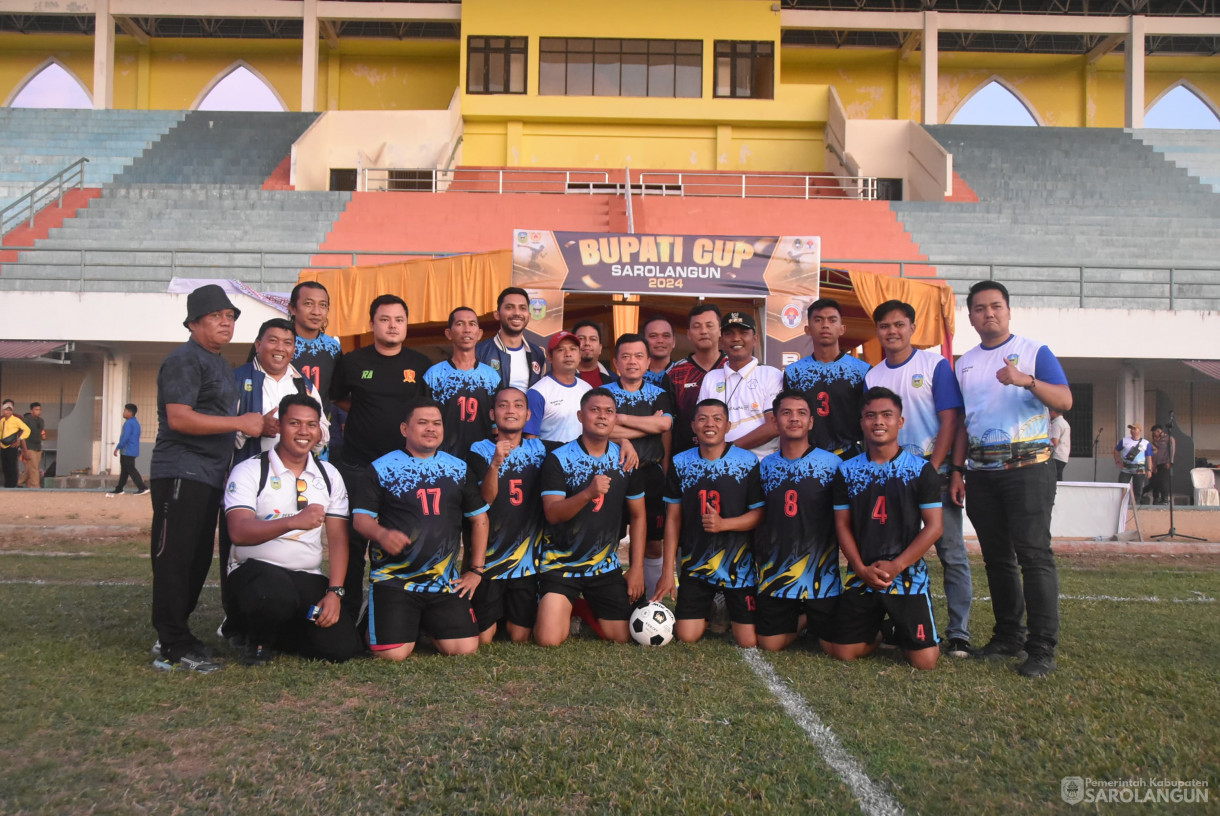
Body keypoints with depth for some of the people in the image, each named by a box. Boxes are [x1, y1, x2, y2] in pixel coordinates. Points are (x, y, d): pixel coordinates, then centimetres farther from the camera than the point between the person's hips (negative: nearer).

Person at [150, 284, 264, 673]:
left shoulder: (219, 364, 21)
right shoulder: (184, 360, -9)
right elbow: (179, 418, -20)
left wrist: (256, 423, 16)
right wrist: (241, 422, -19)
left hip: (209, 477, 10)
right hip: (180, 475, -10)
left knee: (198, 560, 12)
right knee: (175, 559, -7)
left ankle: (174, 635, 23)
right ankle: (173, 648, -4)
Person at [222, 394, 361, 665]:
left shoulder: (329, 475, 9)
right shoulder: (249, 471, -4)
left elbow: (338, 538, 5)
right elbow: (239, 532, -19)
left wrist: (334, 591, -8)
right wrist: (293, 522, -35)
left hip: (309, 577, 5)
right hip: (255, 569, -4)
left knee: (343, 648, -12)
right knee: (277, 595, -40)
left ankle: (276, 634, 18)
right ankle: (259, 640, -2)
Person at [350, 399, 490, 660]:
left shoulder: (458, 469, 11)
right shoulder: (380, 469, 0)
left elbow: (479, 518, 15)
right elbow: (360, 518, -3)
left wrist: (476, 570, 9)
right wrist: (381, 534, -26)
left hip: (445, 582, 3)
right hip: (393, 579, -3)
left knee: (466, 648, -8)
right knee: (394, 653, -15)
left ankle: (427, 625, 25)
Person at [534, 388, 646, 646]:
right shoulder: (558, 459, -10)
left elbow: (637, 516, 6)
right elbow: (552, 514, -19)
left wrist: (637, 568, 1)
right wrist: (588, 494, -37)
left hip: (605, 565, 3)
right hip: (560, 563, -3)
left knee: (621, 637, 3)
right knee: (549, 640, -14)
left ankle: (587, 612, 33)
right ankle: (565, 611, 21)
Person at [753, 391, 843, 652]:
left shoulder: (831, 463, -6)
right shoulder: (766, 466, 6)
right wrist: (759, 562, 9)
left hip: (820, 575, -3)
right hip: (775, 574, 3)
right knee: (769, 644, 6)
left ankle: (813, 618, 32)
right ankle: (802, 619, 35)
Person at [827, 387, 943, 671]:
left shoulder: (921, 470, -3)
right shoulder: (846, 471, 4)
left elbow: (933, 526, -6)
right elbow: (842, 525, 4)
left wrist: (896, 566, -15)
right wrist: (861, 568, -11)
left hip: (908, 576, -2)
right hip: (860, 577, 2)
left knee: (924, 660, -7)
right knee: (843, 652, 2)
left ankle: (901, 630, 27)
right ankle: (877, 632, 33)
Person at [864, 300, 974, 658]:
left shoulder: (935, 365, -1)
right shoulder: (872, 377, 11)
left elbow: (950, 420, -6)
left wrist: (933, 468, -12)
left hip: (935, 470, -4)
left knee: (952, 553, -3)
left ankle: (959, 634, 2)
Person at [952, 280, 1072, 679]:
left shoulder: (1034, 352, 2)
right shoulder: (965, 363, 16)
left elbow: (1065, 400, -9)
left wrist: (1026, 380, -26)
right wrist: (957, 471, 10)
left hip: (1027, 465, -5)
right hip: (981, 471, 5)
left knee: (1034, 553, -10)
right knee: (996, 556, 8)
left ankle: (1042, 647, -7)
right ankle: (1009, 634, 18)